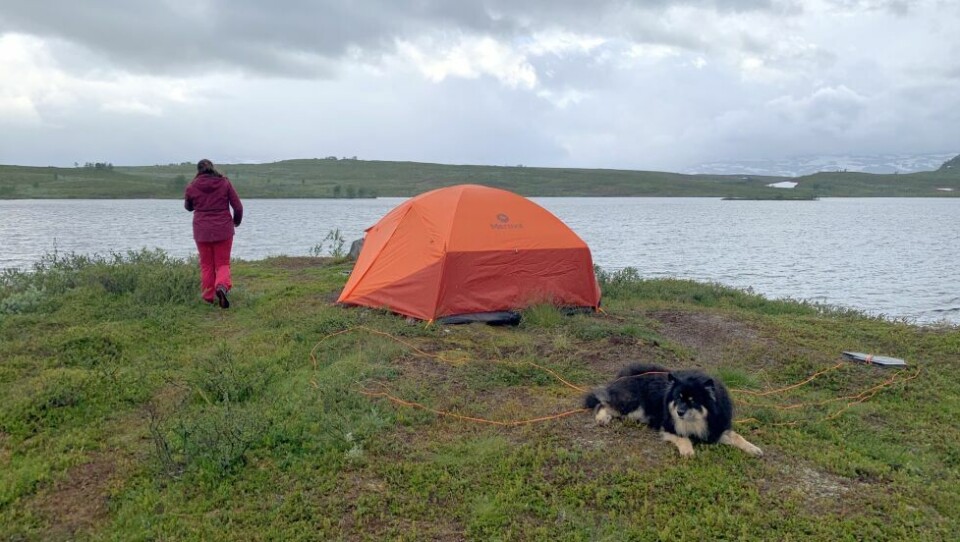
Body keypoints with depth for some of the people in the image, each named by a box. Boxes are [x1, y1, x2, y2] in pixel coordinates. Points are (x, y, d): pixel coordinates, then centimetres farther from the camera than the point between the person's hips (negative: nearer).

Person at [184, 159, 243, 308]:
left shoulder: (192, 186, -1)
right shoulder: (224, 182, -2)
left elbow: (188, 207, 17)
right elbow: (238, 206, -2)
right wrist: (236, 221, 15)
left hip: (202, 231, 1)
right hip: (223, 230, 0)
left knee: (206, 265, 12)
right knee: (223, 263, 7)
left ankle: (208, 297, 11)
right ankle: (222, 286, -21)